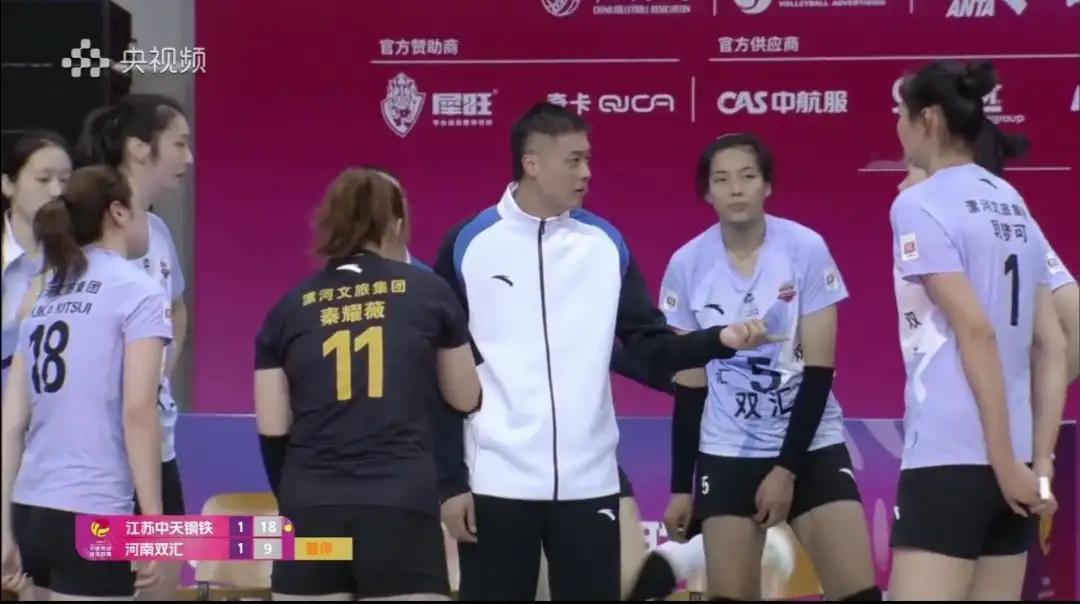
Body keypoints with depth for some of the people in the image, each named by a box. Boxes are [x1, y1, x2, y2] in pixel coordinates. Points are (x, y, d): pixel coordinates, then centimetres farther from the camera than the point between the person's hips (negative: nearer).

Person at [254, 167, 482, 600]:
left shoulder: (290, 308, 9)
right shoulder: (428, 292, 7)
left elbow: (272, 429, 8)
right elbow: (466, 400, 17)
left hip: (312, 509, 2)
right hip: (401, 507, -2)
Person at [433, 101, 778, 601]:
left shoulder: (606, 243, 6)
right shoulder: (468, 245, -2)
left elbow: (650, 347, 6)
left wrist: (720, 340, -13)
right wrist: (449, 481, -4)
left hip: (588, 481, 2)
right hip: (494, 482, -2)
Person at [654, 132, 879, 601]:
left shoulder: (806, 249, -8)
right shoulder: (688, 264, -3)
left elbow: (819, 370, -7)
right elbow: (689, 386, 4)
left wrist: (787, 467, -11)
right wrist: (681, 486, 4)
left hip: (811, 445, -1)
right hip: (726, 454, 1)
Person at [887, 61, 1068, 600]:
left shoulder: (919, 204, -7)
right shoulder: (1015, 206, 15)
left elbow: (976, 331, -15)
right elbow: (1052, 346, 11)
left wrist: (1005, 462, -13)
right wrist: (1040, 462, 8)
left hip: (949, 456, -8)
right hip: (1012, 457, 8)